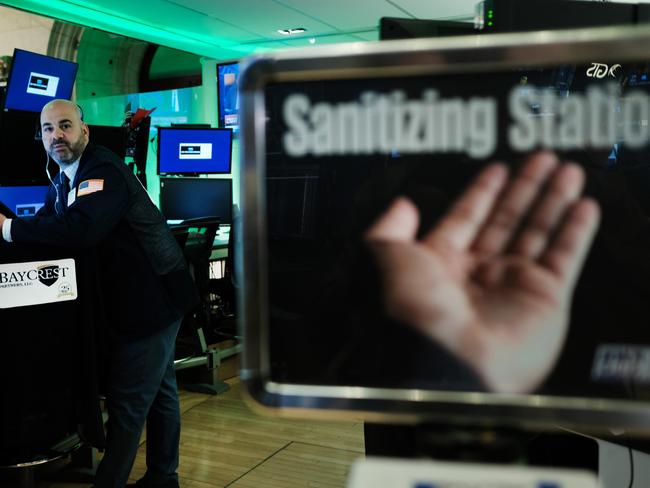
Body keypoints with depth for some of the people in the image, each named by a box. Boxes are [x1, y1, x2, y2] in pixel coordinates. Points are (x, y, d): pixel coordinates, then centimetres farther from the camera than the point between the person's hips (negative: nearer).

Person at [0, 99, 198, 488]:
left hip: (153, 297, -10)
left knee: (128, 400, -2)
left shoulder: (103, 171, -20)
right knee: (158, 389, 19)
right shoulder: (67, 175, 12)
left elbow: (81, 229, -36)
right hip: (148, 295, 10)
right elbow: (46, 221, 11)